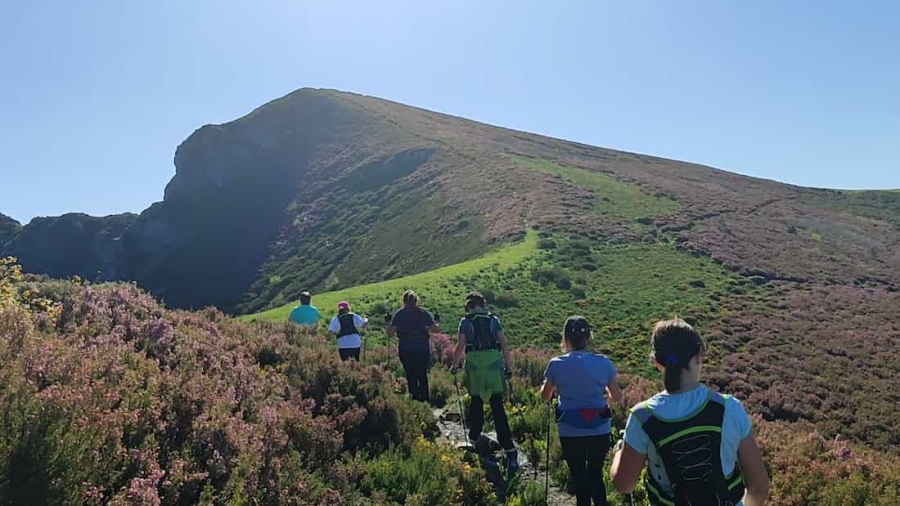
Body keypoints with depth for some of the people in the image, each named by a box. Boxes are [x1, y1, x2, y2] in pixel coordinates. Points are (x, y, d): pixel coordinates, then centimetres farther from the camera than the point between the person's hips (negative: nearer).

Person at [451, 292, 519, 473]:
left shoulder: (465, 321, 5)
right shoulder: (493, 319, 10)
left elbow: (460, 346, -2)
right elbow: (504, 344, 3)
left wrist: (455, 365, 10)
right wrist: (508, 366, 8)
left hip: (474, 362, -1)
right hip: (494, 361, 1)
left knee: (476, 401, 20)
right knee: (497, 406, -1)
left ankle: (474, 437, 34)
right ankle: (509, 449, -8)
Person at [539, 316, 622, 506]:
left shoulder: (556, 364, -10)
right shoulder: (604, 363, -8)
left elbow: (545, 396, 4)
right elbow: (617, 397, 2)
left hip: (570, 432, -1)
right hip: (599, 431, 1)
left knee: (580, 478, 15)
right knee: (596, 475, 21)